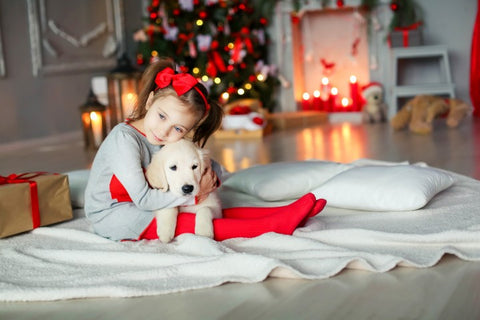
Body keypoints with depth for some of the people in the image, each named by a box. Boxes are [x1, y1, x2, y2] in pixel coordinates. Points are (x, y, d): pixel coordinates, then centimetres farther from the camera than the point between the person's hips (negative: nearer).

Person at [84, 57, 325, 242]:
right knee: (194, 223, -24)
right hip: (112, 215, -8)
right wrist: (194, 196, -24)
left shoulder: (171, 143, 1)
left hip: (141, 209, 8)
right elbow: (142, 198, -28)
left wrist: (211, 180, -18)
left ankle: (283, 213, -10)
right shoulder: (125, 139, -24)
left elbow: (214, 166, 6)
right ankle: (274, 225, -29)